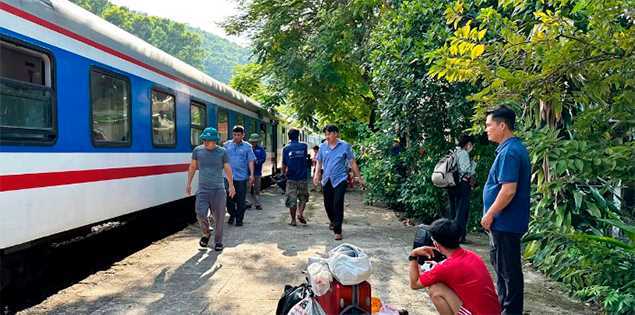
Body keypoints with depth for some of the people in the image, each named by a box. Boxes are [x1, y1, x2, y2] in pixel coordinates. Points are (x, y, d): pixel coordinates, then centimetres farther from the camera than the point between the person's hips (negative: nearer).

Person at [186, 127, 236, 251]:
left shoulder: (222, 152, -1)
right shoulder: (197, 150, 3)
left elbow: (228, 169, 7)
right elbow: (192, 167, 13)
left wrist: (231, 185, 9)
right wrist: (189, 184, 13)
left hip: (219, 189, -1)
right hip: (203, 189, 1)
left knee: (219, 217, 2)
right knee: (201, 214, -11)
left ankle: (218, 241, 19)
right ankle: (206, 234, 18)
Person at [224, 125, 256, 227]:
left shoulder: (247, 146, 3)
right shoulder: (227, 145, 7)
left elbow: (251, 161, 2)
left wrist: (251, 175, -5)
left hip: (242, 177, -1)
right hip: (229, 176, 1)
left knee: (241, 200, 2)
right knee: (229, 198, 6)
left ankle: (239, 219, 15)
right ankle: (232, 215, 29)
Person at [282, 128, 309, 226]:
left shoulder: (286, 148, -4)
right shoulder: (304, 146, 0)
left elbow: (284, 164, -1)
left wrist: (283, 173, 14)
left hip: (291, 178, -1)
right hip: (302, 177, 1)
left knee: (292, 199, 5)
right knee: (303, 198, 15)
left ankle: (293, 220, 10)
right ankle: (300, 213, -3)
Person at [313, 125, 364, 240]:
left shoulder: (345, 146, -4)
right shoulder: (323, 146, 4)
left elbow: (352, 162, 2)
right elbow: (319, 162, 11)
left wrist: (359, 177, 4)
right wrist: (317, 174, -5)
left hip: (339, 180, -4)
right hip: (326, 180, 4)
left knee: (338, 205, -9)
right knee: (328, 204, 13)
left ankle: (338, 231, -2)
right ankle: (333, 221, 41)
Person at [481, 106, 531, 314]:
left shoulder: (509, 152, -21)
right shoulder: (514, 148, 12)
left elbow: (509, 190, -27)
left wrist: (489, 215, -17)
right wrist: (492, 214, 20)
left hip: (505, 222, -11)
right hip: (505, 221, 11)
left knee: (508, 269, 2)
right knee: (500, 263, 21)